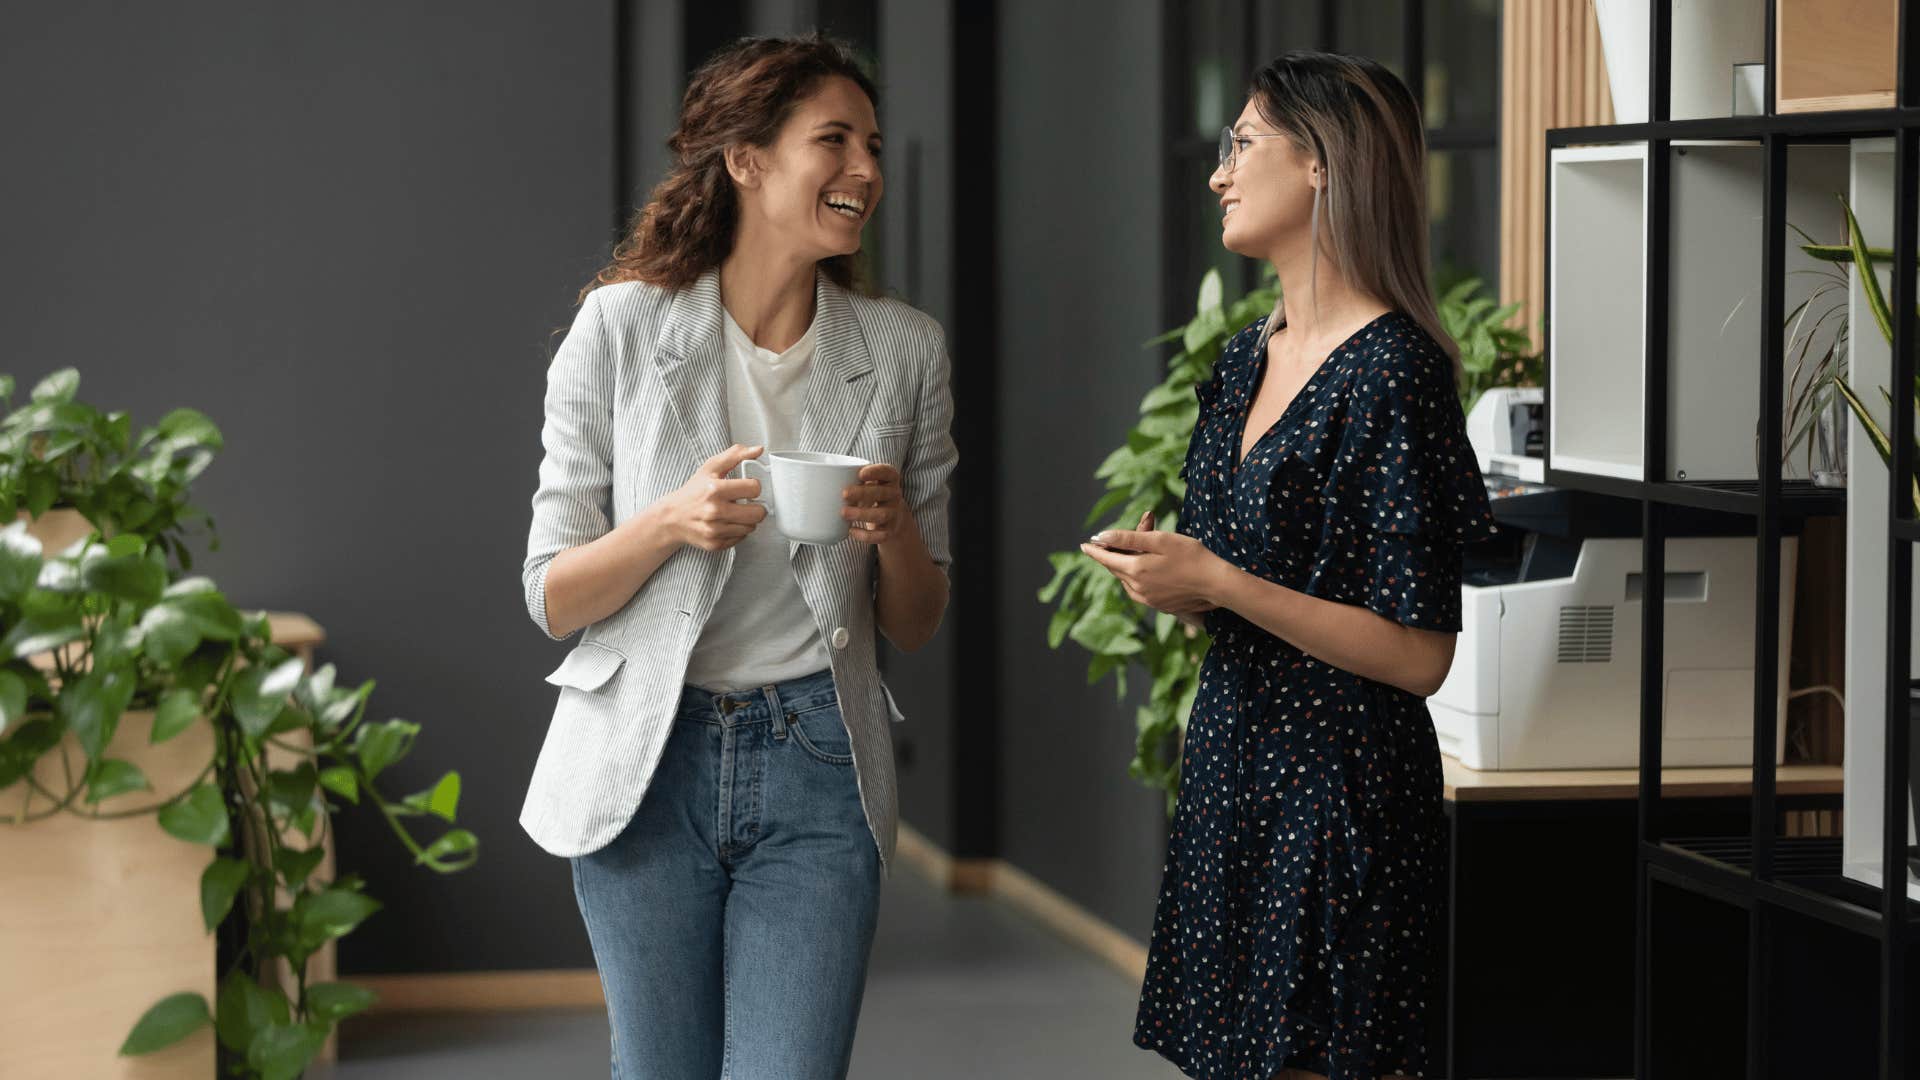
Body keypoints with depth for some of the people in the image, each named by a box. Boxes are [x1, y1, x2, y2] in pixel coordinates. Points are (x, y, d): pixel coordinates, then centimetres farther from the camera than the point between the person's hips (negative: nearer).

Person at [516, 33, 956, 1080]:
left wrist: (895, 528, -12)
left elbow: (916, 624, 10)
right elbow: (552, 598, -1)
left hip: (818, 766, 1)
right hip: (650, 760, -1)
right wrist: (672, 522, -20)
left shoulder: (903, 352, 3)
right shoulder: (621, 328, -3)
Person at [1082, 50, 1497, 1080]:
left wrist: (1215, 583, -19)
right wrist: (1166, 579, -1)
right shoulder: (1243, 362, 11)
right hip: (1230, 762, 8)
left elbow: (1419, 654, -17)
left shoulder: (1391, 372, -15)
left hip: (1343, 789, -8)